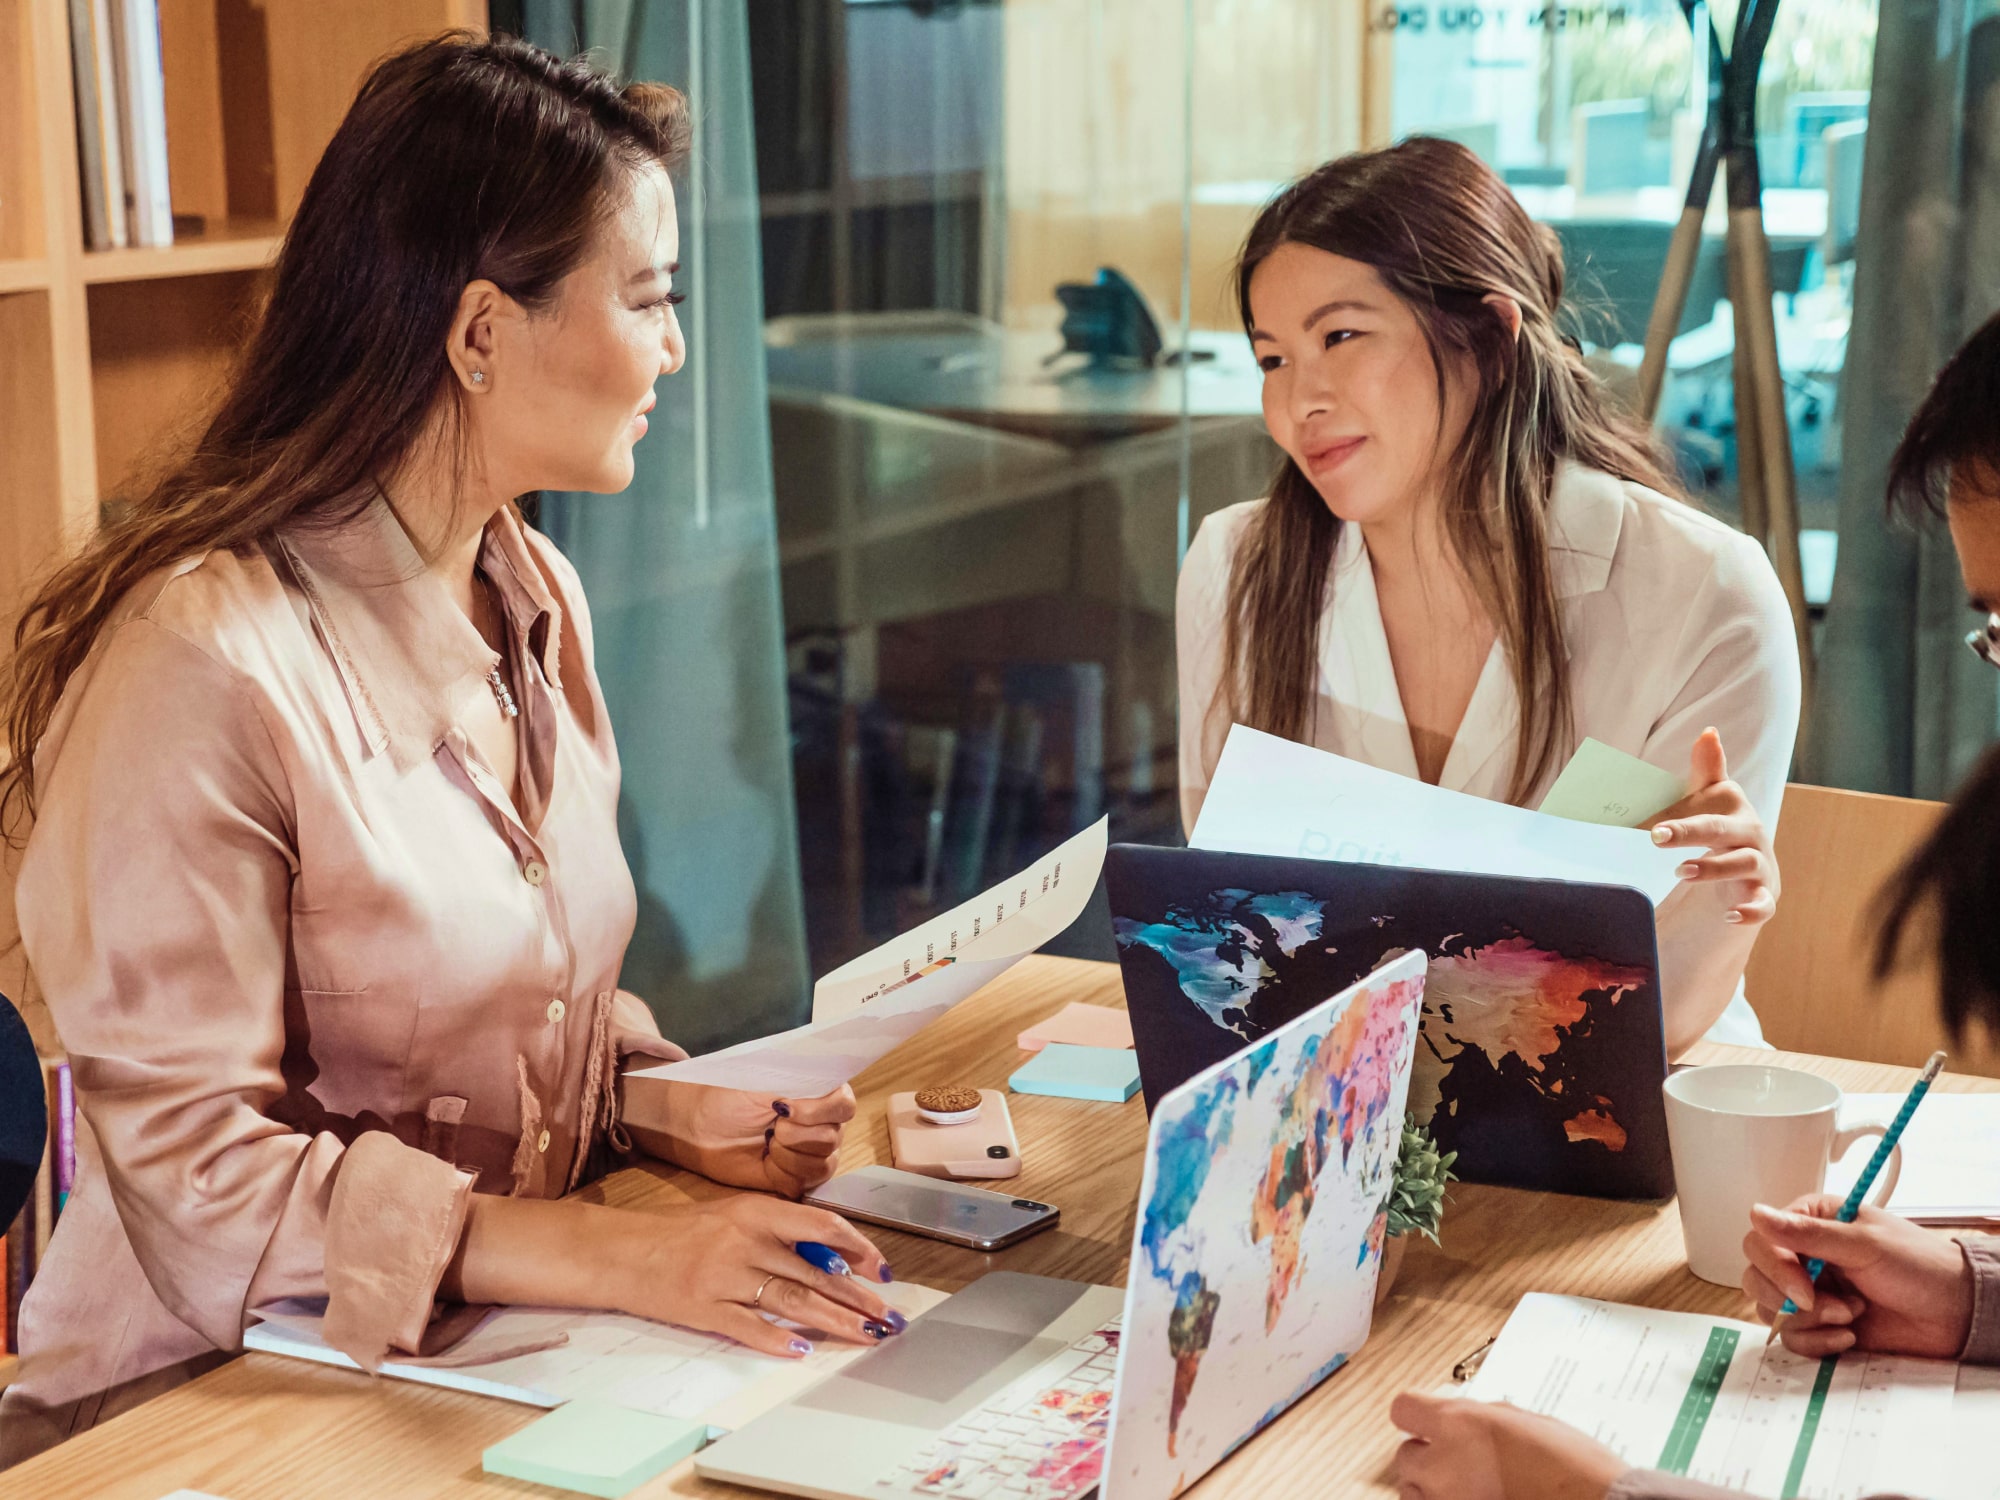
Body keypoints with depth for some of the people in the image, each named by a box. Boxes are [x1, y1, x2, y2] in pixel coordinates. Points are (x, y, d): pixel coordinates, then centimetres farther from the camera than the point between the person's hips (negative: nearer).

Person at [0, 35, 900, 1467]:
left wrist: (666, 1108, -2)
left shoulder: (538, 599, 8)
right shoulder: (205, 660, -20)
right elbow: (190, 1162, -20)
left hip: (491, 1352, 8)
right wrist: (624, 1258, -25)